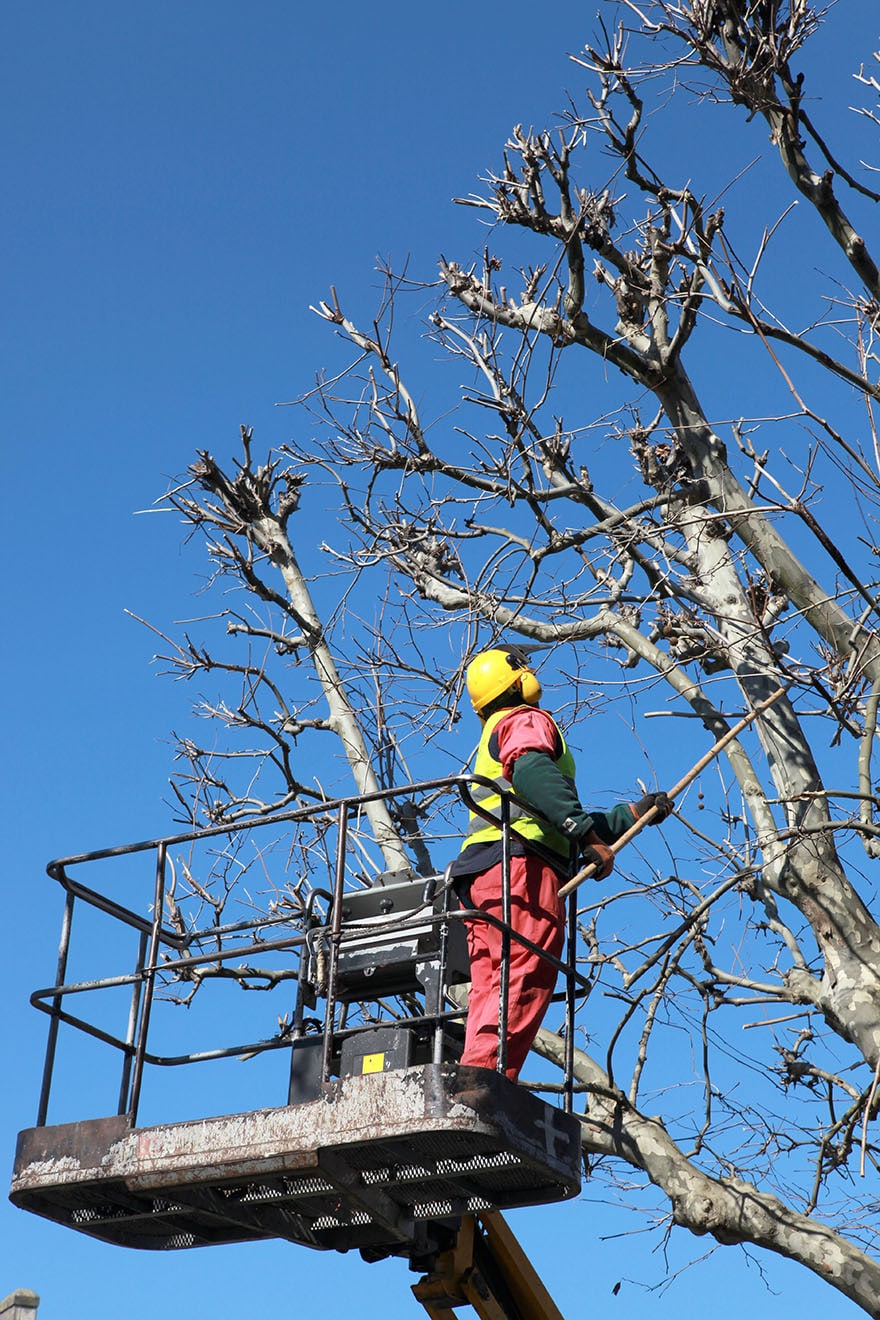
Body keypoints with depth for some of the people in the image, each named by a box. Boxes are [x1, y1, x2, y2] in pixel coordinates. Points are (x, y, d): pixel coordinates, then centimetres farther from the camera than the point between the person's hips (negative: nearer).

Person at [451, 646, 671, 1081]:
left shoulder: (493, 740, 39)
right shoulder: (526, 720, 11)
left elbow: (556, 826, 41)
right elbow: (531, 770, -16)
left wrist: (635, 812, 42)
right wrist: (586, 832, -21)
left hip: (479, 876, 9)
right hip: (518, 862, -9)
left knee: (491, 989, -2)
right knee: (526, 978, -20)